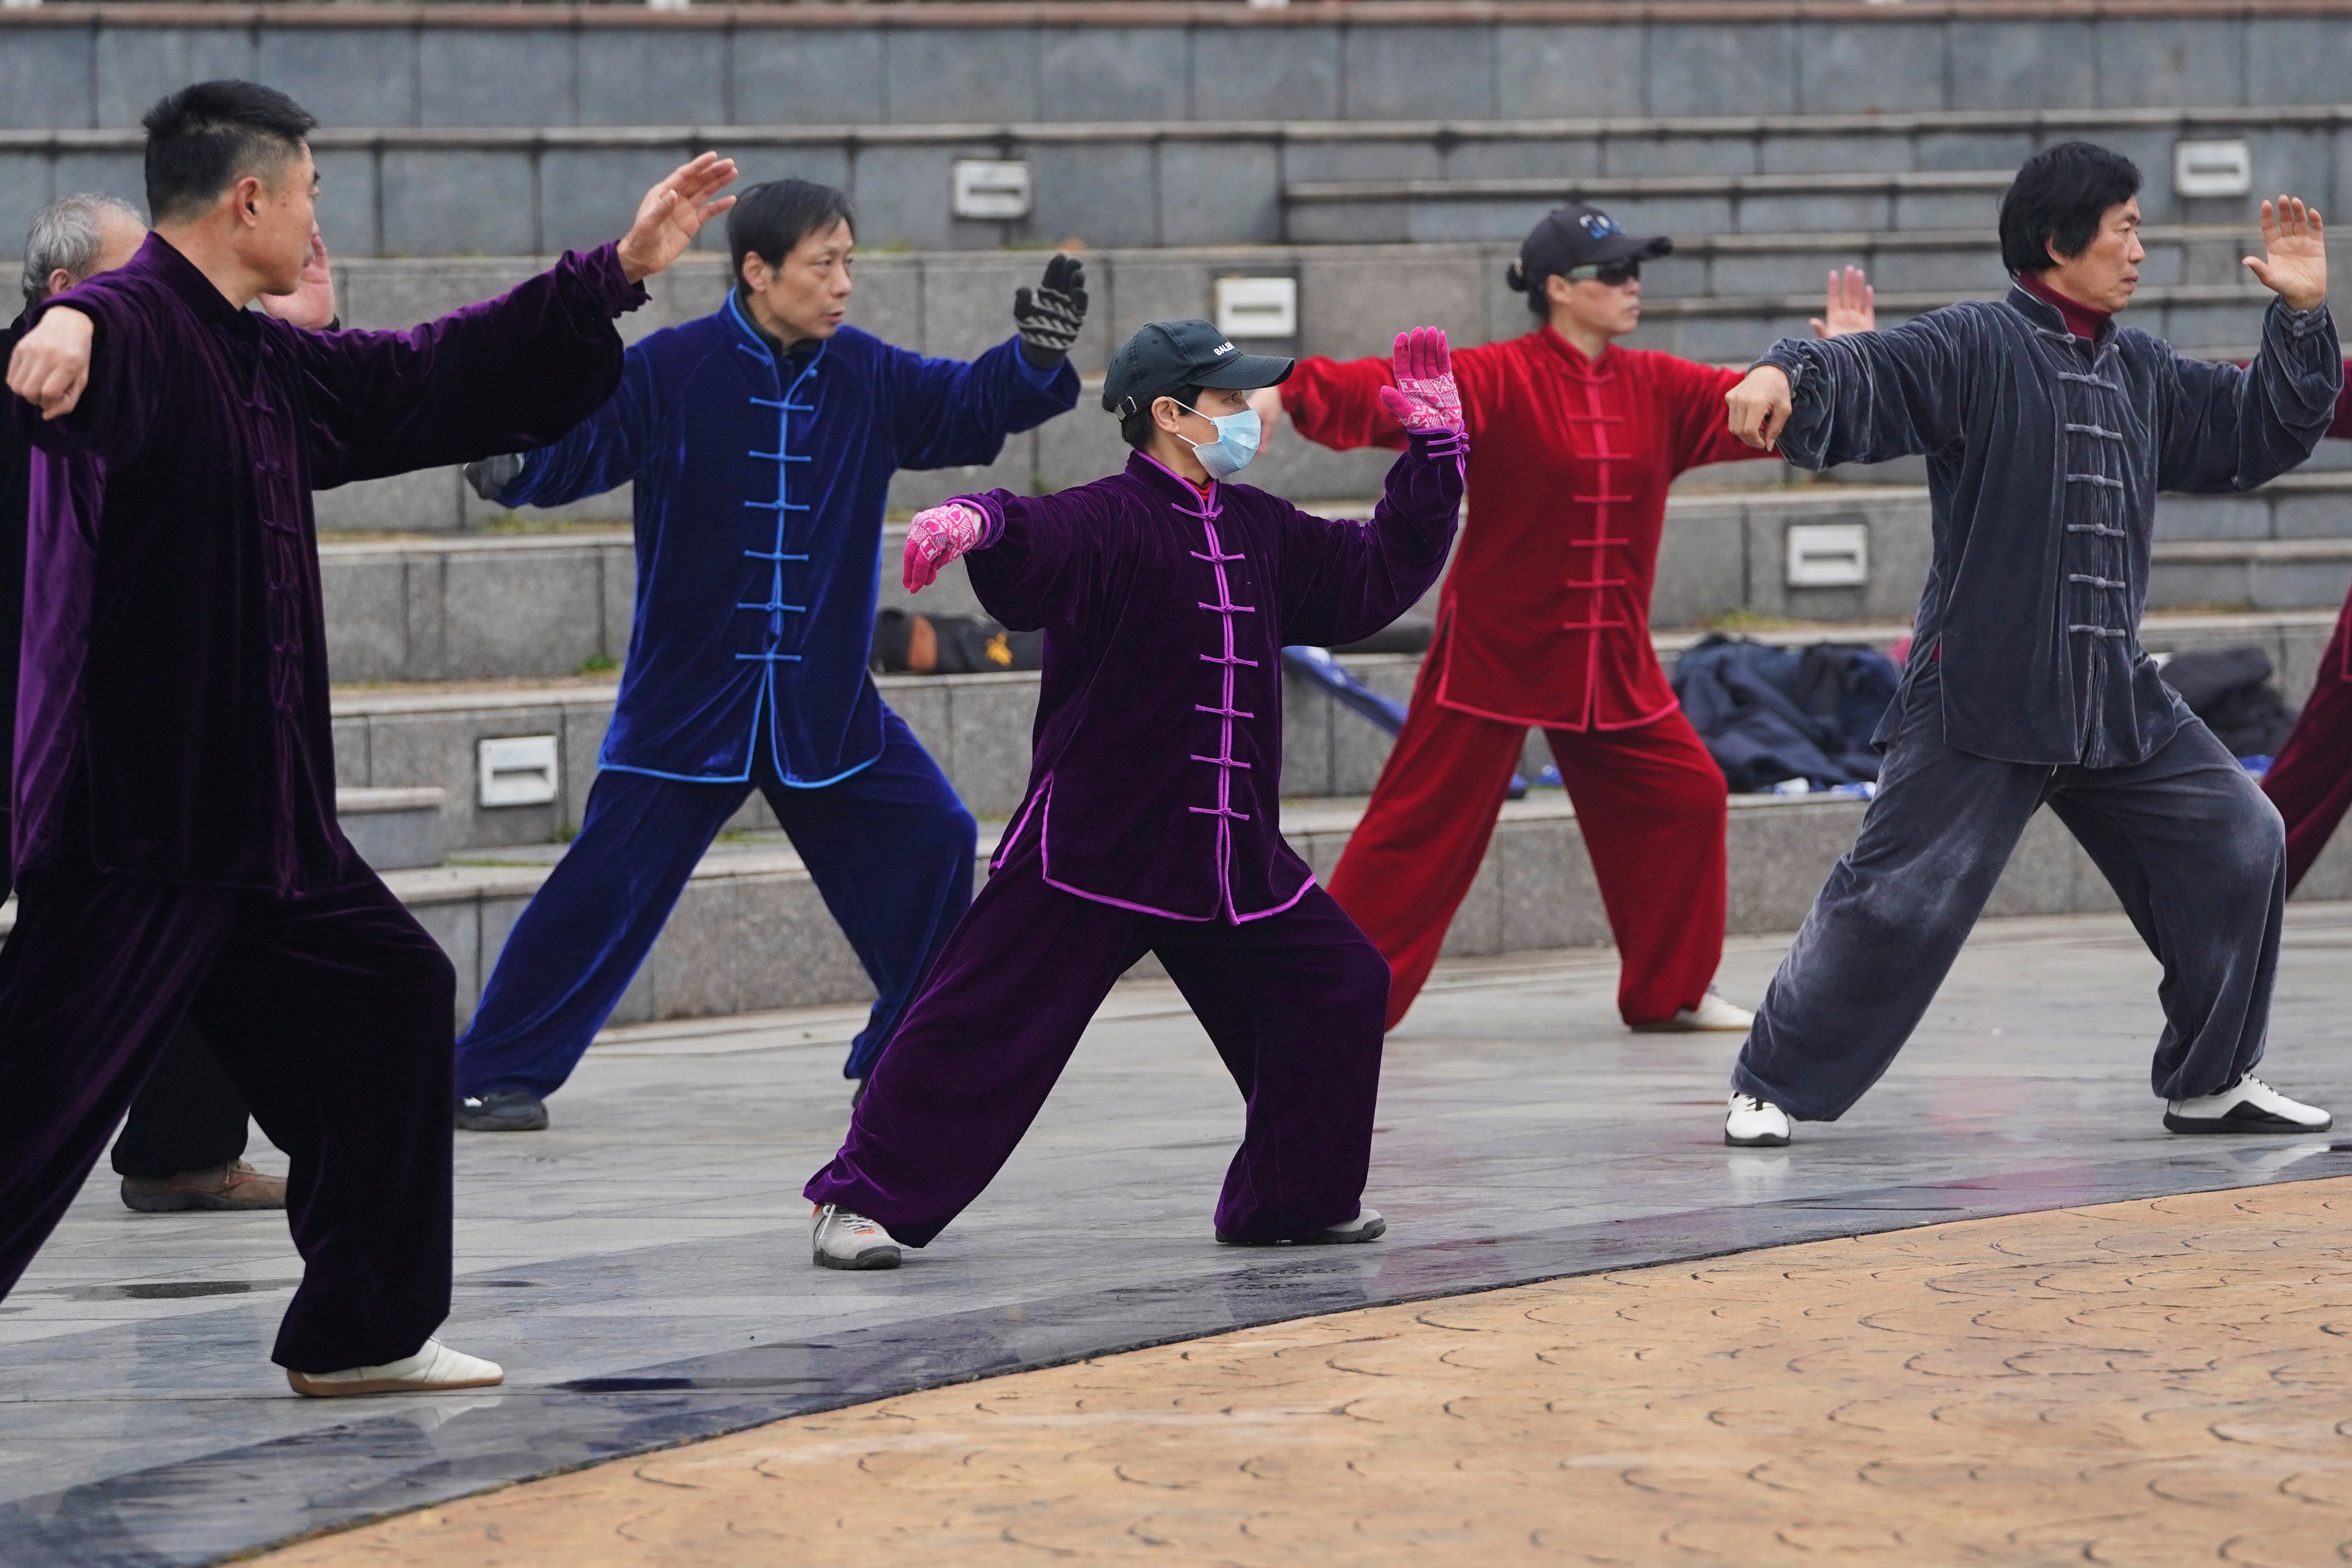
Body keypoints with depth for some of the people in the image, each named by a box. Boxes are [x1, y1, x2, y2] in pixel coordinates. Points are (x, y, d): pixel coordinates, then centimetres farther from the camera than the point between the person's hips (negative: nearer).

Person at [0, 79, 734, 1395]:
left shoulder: (271, 366, 16)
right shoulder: (139, 327, -14)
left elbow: (437, 382, 28)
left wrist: (619, 274, 30)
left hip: (262, 812, 10)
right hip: (129, 817, -10)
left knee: (390, 995, 18)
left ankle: (362, 1332, 28)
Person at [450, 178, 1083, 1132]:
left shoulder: (867, 376, 2)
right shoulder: (672, 371, -11)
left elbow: (970, 407, 5)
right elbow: (572, 450, -14)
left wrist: (1038, 355, -14)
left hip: (827, 704, 5)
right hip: (688, 697, -4)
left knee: (929, 844, 0)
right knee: (609, 882, -8)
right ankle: (497, 1074, 1)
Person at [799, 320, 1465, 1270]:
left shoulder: (1260, 533, 13)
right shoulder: (1110, 522, -13)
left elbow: (1378, 576, 23)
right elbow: (1035, 550, -32)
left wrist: (1434, 446, 19)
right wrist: (976, 523, -55)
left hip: (1233, 852, 8)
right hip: (1092, 845, -7)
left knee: (1339, 985, 7)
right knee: (987, 1020, -9)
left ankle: (1295, 1200, 20)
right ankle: (861, 1201, 0)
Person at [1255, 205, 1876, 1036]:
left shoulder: (1659, 389, 5)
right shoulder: (1500, 381, -13)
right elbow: (1396, 393, -25)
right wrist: (1291, 396, -40)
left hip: (1612, 660, 6)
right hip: (1494, 649, -6)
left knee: (1684, 797, 4)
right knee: (1424, 820, -4)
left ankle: (1672, 991, 19)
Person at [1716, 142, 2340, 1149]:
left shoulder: (2143, 374, 15)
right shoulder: (1977, 347, -7)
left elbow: (2261, 433, 21)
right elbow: (1859, 388, -19)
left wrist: (2301, 318, 9)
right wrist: (1783, 376, -41)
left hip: (2117, 703, 7)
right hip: (1981, 693, -7)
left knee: (2238, 847, 4)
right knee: (1900, 896, -8)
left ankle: (2212, 1083, 18)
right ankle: (1772, 1086, 7)